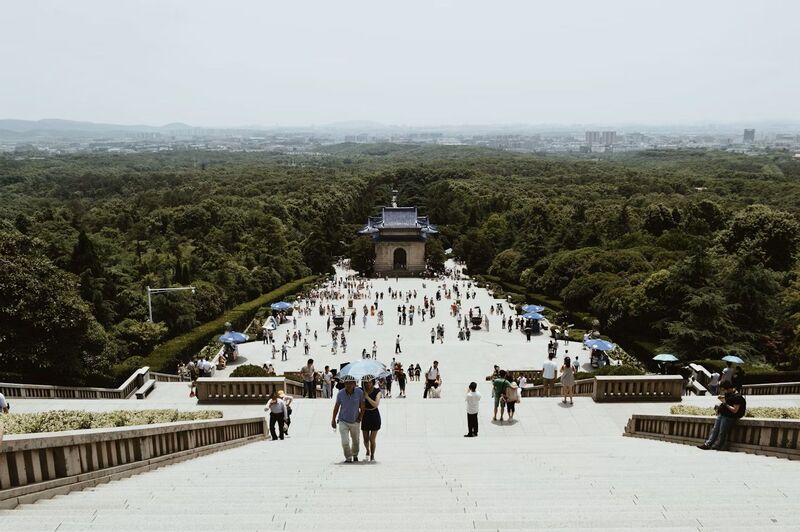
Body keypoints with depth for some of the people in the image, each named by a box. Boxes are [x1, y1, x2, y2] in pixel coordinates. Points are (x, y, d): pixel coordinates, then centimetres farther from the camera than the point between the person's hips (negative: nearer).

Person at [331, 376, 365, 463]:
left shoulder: (359, 392, -17)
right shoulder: (340, 393, -15)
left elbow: (362, 406, -2)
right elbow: (336, 406, -1)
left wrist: (360, 417, -6)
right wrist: (333, 420, 2)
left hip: (355, 422, 1)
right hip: (343, 421, -1)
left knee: (355, 440, 19)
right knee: (345, 442, -13)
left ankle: (355, 455, 46)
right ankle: (348, 458, 9)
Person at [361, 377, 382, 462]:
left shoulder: (377, 391, -8)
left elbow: (376, 404, -21)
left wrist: (367, 397, -25)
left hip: (374, 416, -2)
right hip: (365, 416, 2)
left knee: (372, 439, -4)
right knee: (366, 440, 7)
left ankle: (372, 456, 18)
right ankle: (368, 451, 40)